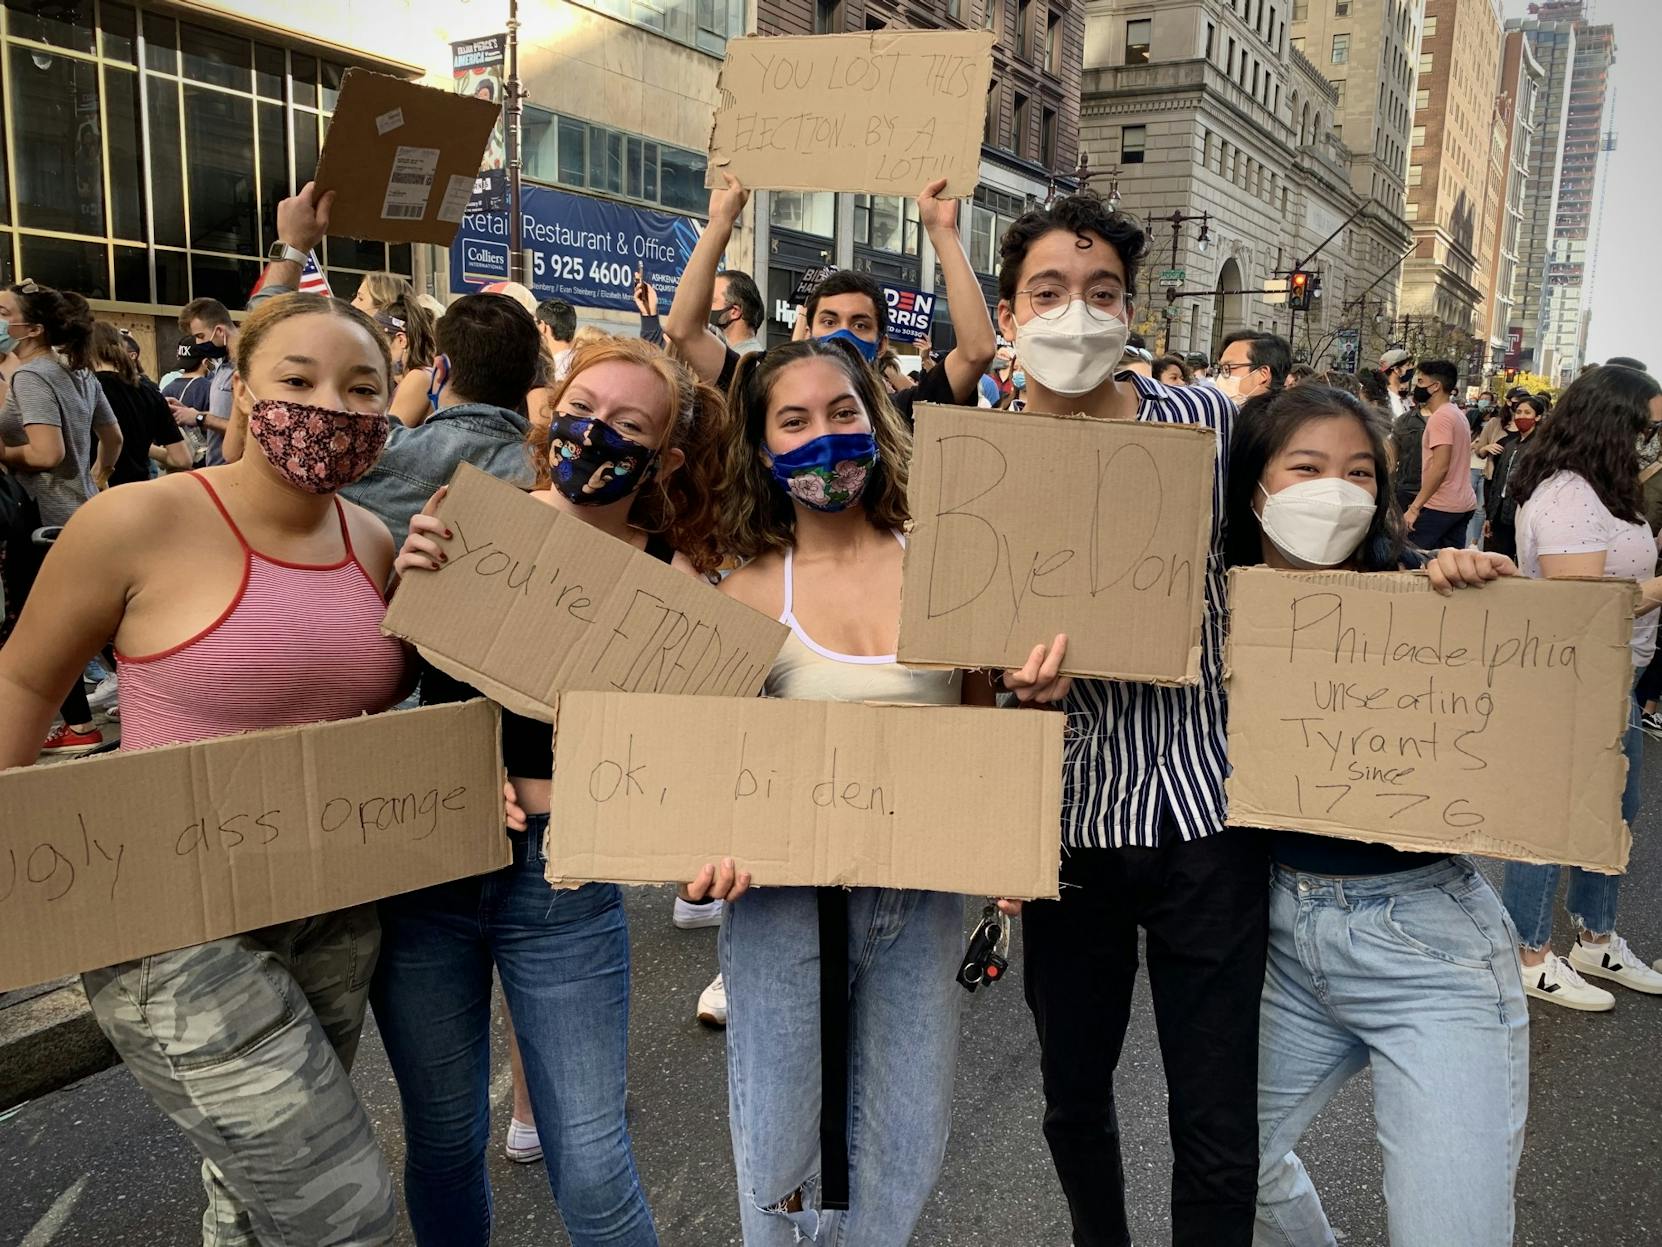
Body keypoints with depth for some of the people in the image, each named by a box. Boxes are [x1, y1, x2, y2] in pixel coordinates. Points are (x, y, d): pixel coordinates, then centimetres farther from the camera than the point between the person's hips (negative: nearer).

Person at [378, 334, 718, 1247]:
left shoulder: (670, 576, -7)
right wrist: (407, 580, -16)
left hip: (564, 878, -2)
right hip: (421, 860, 2)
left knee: (590, 1167, 3)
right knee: (442, 1139, 18)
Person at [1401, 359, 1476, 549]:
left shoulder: (1441, 417, -13)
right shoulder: (1457, 414, 16)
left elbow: (1440, 467, -21)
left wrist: (1414, 507, -21)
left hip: (1440, 505, -9)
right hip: (1463, 504, 9)